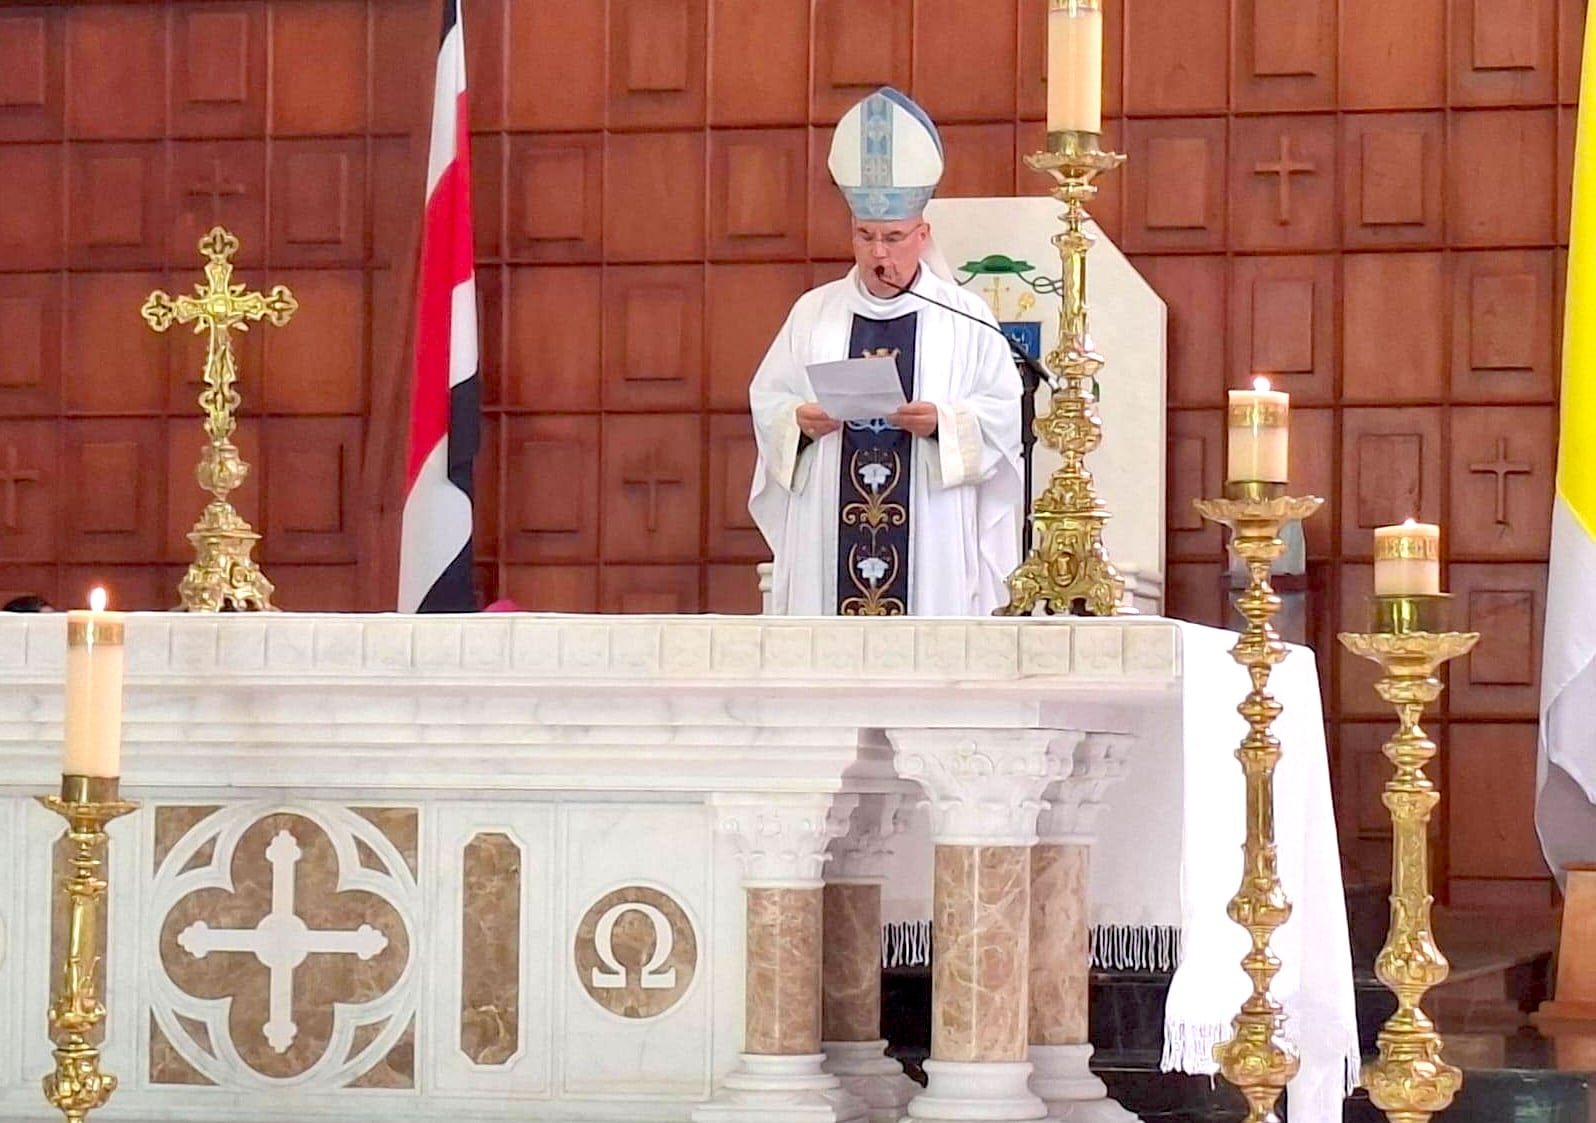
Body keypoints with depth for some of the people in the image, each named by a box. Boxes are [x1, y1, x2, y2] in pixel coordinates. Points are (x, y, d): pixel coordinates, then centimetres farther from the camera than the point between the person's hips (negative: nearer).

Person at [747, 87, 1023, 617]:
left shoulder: (964, 317, 6)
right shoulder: (813, 312, 13)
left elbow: (1003, 413, 3)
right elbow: (767, 399, 13)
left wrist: (944, 421, -14)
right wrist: (799, 420, -8)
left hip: (929, 531, -2)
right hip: (828, 528, 2)